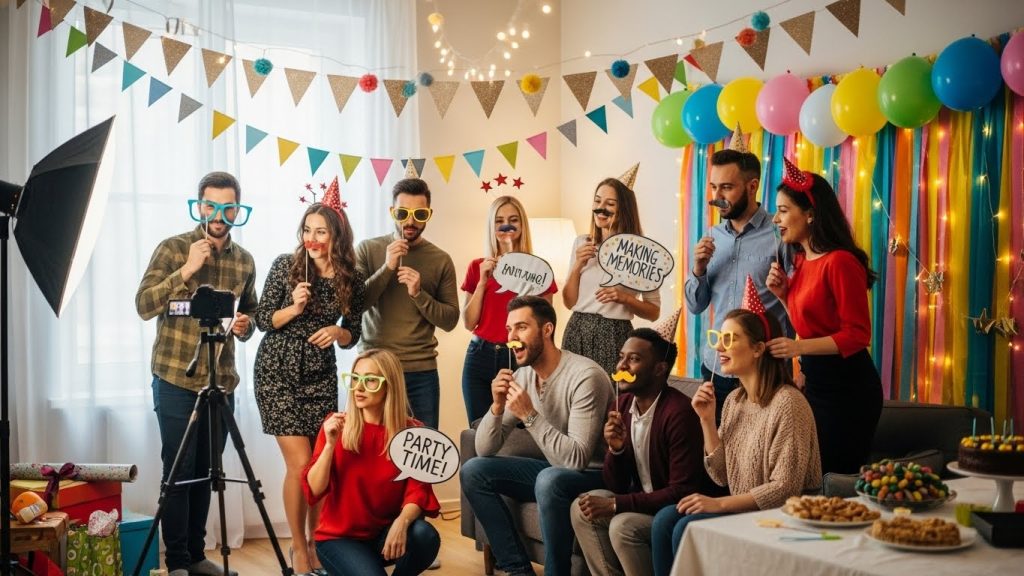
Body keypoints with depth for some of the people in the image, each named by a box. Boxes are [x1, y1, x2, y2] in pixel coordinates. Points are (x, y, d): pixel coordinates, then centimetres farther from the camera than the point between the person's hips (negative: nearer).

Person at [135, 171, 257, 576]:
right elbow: (144, 306, -13)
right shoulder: (173, 249, -5)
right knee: (179, 472, -1)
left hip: (222, 382, 4)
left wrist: (244, 325, -2)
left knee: (205, 473, 9)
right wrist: (186, 270, -22)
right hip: (176, 380, -4)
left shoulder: (244, 260, 9)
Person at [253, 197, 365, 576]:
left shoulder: (351, 281, -1)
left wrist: (337, 332, -15)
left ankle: (316, 543, 25)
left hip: (321, 376, 3)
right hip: (278, 373, -3)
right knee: (300, 464, -7)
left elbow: (352, 335, 7)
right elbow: (262, 320, -3)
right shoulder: (285, 265, -7)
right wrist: (294, 308, -20)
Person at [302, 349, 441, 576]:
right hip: (339, 537, -1)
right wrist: (330, 445, -25)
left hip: (386, 532, 1)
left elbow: (417, 489, -13)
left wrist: (402, 522, -33)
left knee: (424, 536, -29)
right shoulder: (335, 426, -7)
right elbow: (314, 491, -11)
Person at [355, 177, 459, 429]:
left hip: (421, 371, 1)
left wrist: (419, 294, -15)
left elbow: (450, 320, 1)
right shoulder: (368, 249, 2)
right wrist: (387, 268, -15)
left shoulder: (441, 260, 3)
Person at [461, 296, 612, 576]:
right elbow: (484, 451, -1)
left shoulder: (585, 375, -23)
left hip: (594, 476, -7)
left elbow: (577, 459, -28)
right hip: (554, 470, 8)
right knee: (474, 470, -5)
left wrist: (530, 416, -31)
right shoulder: (521, 377, -1)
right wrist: (497, 406, -19)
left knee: (550, 480, -38)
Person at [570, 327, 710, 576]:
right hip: (644, 502, 8)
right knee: (581, 509, -9)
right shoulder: (623, 403, 0)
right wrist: (615, 449, -17)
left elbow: (682, 492, -23)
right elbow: (616, 486, 4)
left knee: (623, 525, -27)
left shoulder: (678, 412, -22)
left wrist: (616, 504, -22)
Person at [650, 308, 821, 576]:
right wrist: (707, 420, -5)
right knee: (666, 519, -12)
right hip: (742, 510, 7)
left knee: (689, 528, -21)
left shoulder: (787, 403, -18)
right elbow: (721, 476, 5)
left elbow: (785, 488, -20)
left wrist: (719, 504, -20)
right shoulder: (734, 400, 7)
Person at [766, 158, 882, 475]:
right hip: (816, 382, 9)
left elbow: (858, 335, -19)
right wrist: (784, 294, 3)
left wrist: (800, 347, -28)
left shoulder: (839, 262, -18)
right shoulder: (802, 261, 10)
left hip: (847, 387, -9)